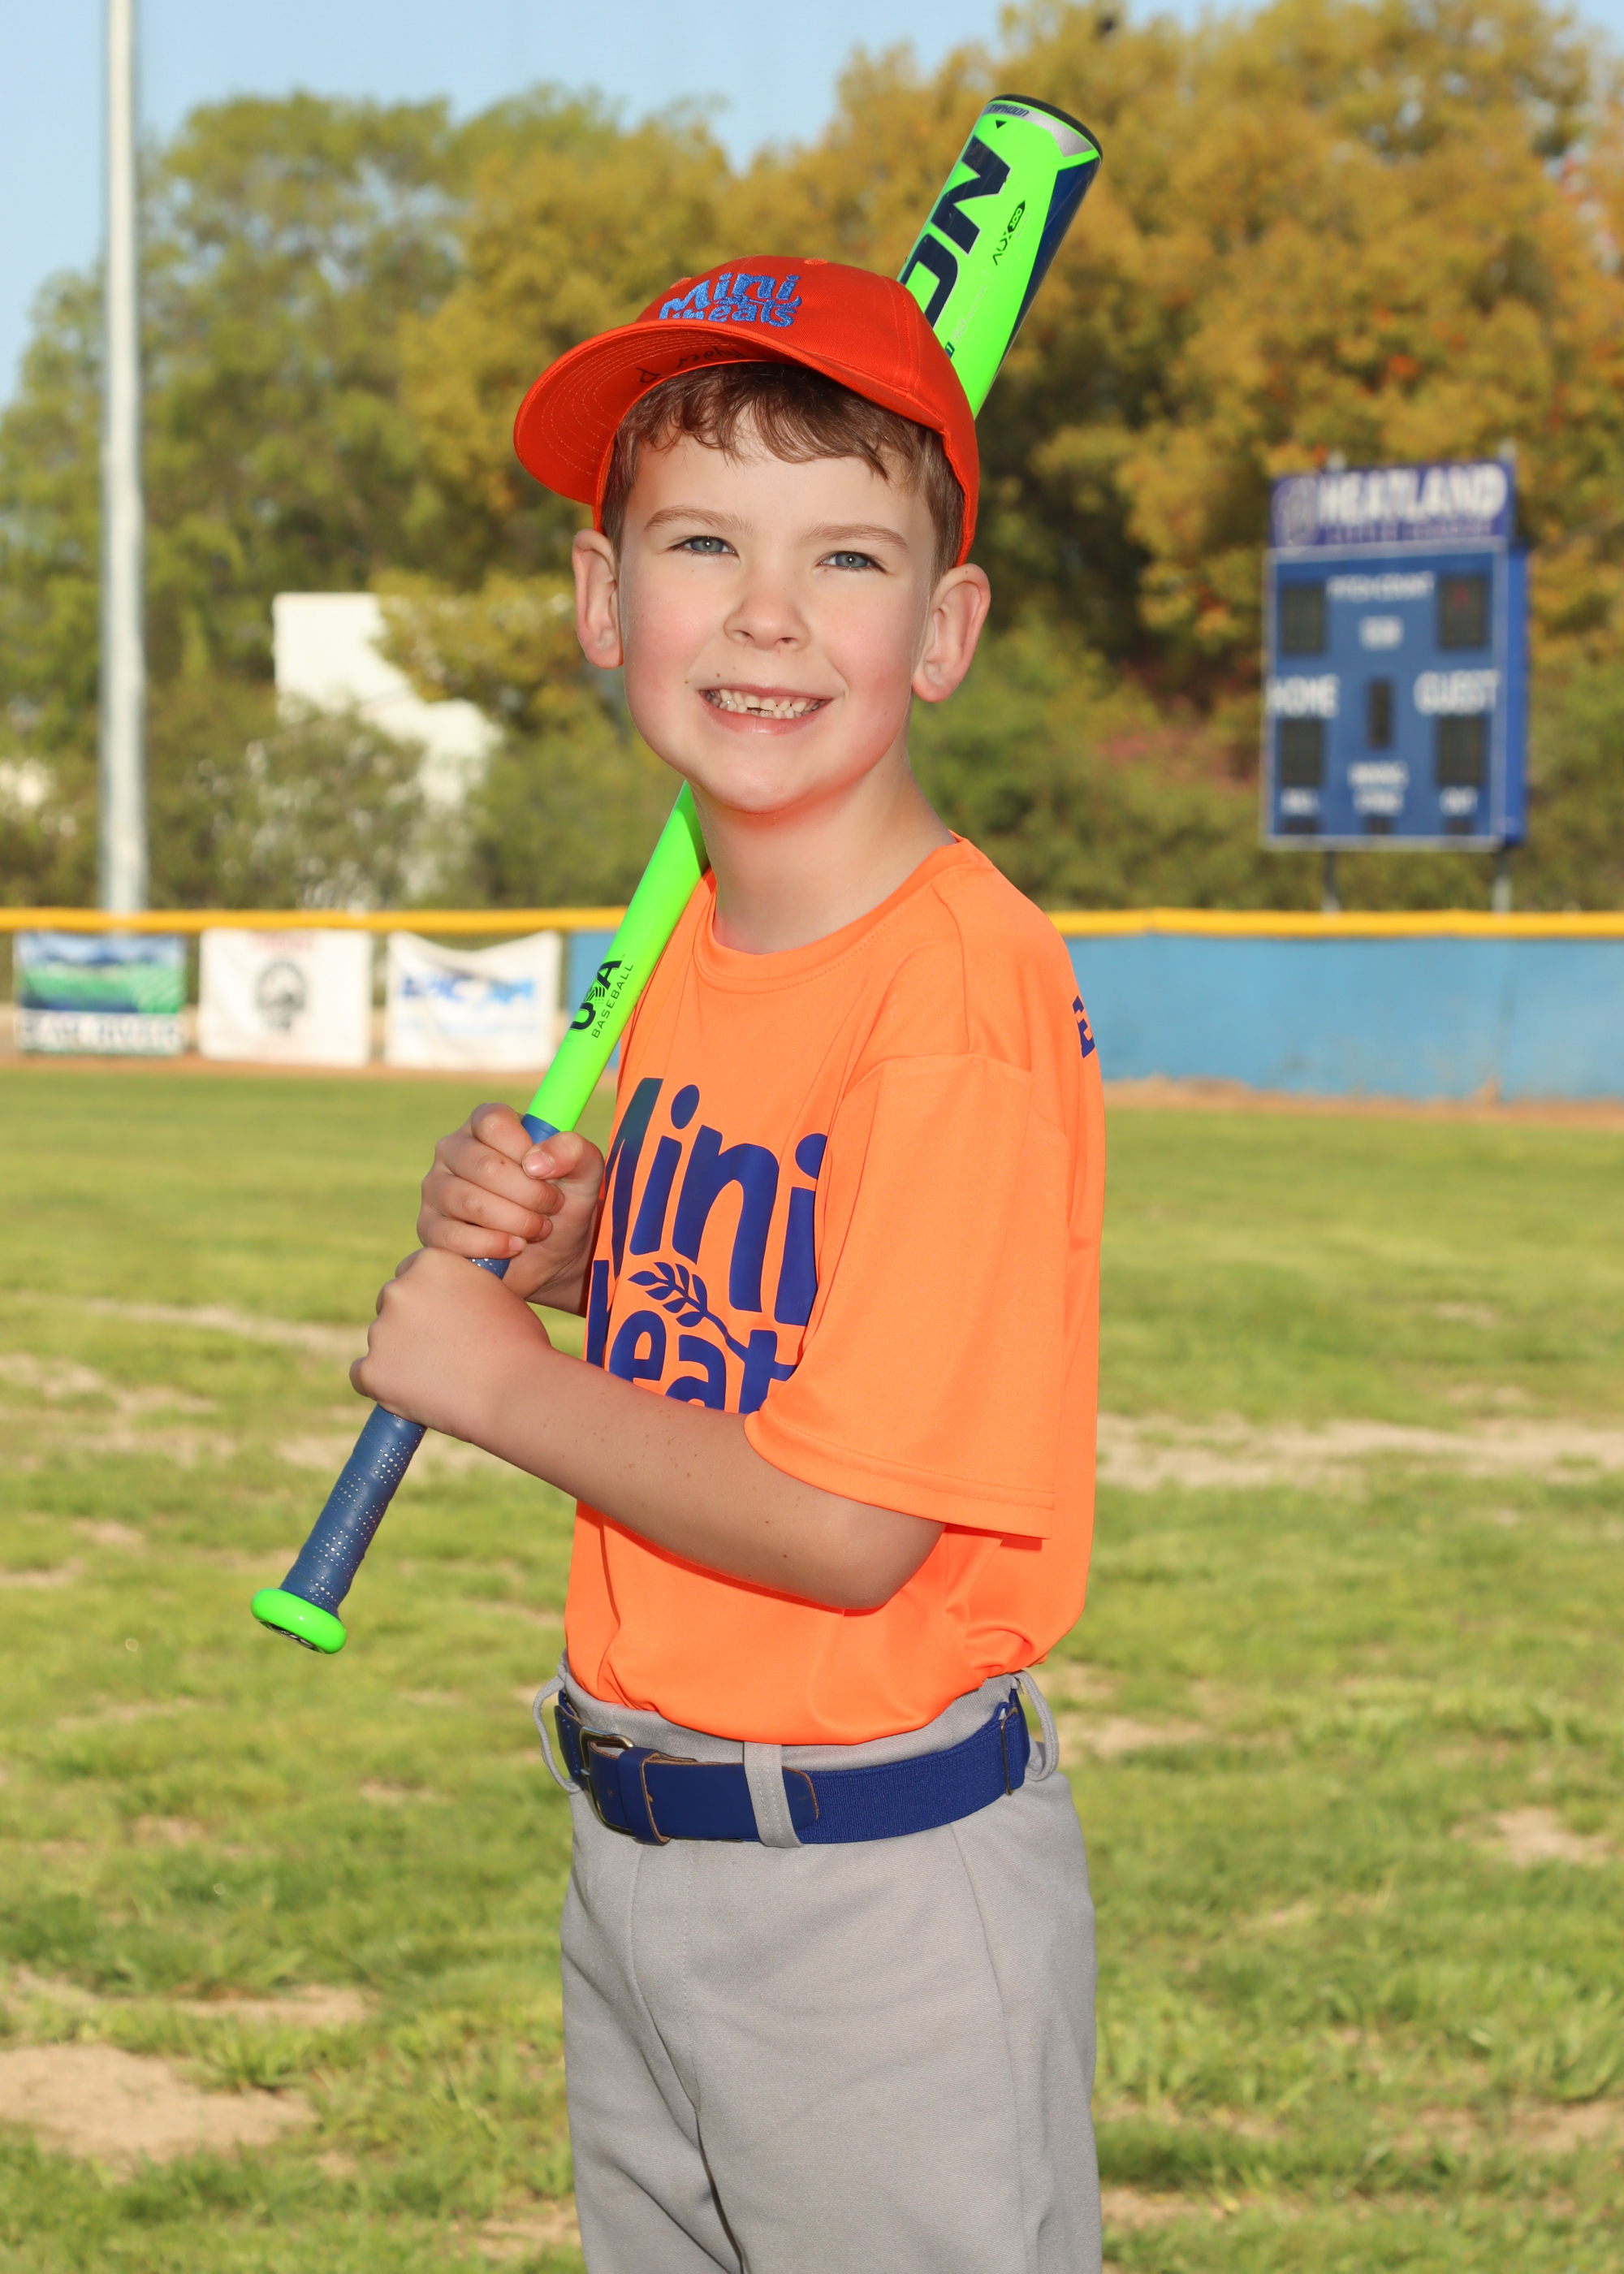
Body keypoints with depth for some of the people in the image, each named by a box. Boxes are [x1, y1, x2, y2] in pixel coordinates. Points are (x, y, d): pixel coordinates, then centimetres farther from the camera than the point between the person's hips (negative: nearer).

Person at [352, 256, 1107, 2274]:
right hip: (635, 1860, 8)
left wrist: (495, 1374, -14)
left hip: (878, 1882, -8)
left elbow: (851, 1523, -25)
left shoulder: (964, 987, -21)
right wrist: (556, 1243, -2)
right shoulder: (701, 940, 4)